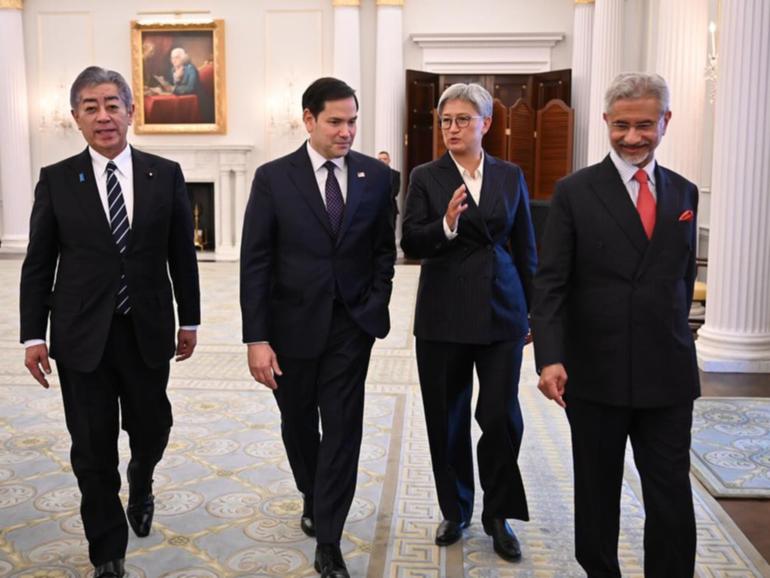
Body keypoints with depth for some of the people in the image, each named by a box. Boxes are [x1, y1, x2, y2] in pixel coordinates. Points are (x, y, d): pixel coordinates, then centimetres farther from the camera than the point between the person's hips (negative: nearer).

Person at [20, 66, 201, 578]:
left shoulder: (166, 175, 1)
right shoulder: (56, 180, 0)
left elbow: (183, 254, 5)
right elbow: (38, 264, 2)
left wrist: (189, 320, 6)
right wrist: (34, 335, -1)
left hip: (147, 331, 1)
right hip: (82, 336, 0)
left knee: (152, 427, 11)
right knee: (93, 449, 5)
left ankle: (141, 482, 48)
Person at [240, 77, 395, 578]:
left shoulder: (376, 175, 0)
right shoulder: (274, 177, -6)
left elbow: (384, 248, 9)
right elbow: (254, 263, -8)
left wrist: (377, 303, -3)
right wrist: (257, 338, -12)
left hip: (352, 325, 0)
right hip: (294, 324, 0)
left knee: (343, 429, 1)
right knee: (299, 424, 17)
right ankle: (313, 498, 45)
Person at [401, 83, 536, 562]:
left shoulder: (510, 176, 7)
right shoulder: (426, 177, 1)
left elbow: (526, 248, 10)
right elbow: (411, 244, -6)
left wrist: (536, 311, 9)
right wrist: (446, 225, -25)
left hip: (501, 311, 1)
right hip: (444, 314, 0)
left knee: (502, 416, -1)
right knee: (447, 419, 9)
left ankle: (498, 516, 19)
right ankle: (455, 511, 28)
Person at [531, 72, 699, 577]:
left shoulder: (684, 193, 9)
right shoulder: (574, 192, -4)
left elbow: (683, 278, 15)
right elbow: (550, 283, -9)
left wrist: (676, 345, 16)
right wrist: (550, 357, -21)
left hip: (668, 374, 3)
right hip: (595, 371, -2)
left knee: (673, 496, 5)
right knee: (597, 492, 14)